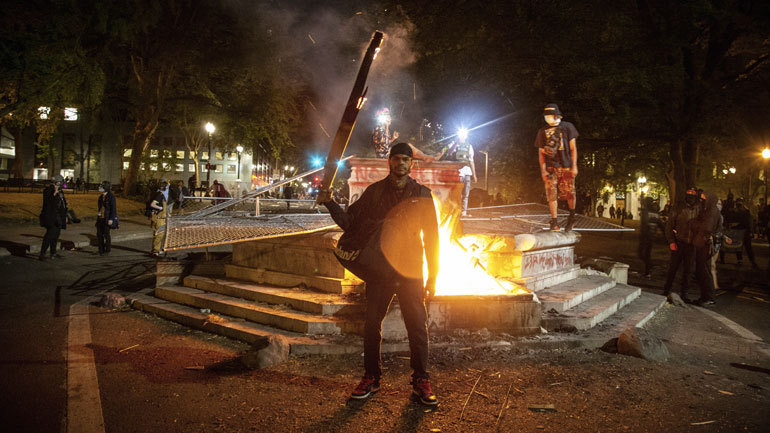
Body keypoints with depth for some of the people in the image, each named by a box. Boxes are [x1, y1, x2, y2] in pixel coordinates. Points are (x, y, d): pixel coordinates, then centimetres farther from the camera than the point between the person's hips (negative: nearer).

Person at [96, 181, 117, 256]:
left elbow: (114, 208, -14)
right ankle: (101, 250, 15)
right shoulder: (101, 196, 12)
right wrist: (98, 217, 18)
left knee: (106, 234, -2)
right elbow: (99, 207, 19)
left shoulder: (111, 196, -10)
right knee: (99, 234, 6)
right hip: (100, 218, 7)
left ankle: (107, 250, 8)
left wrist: (111, 219, -19)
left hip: (107, 219, -7)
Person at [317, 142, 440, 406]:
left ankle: (421, 381, 14)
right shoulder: (375, 191, 9)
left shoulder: (422, 194, 6)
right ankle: (371, 378, 22)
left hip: (410, 270, -1)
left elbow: (431, 236, 6)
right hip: (378, 269, 1)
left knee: (417, 325, -1)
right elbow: (351, 222, 9)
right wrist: (330, 204, -6)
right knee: (372, 324, 6)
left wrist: (433, 275, 3)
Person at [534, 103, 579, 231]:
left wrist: (574, 166, -4)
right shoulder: (542, 131, 8)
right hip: (550, 167, 2)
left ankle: (571, 218, 24)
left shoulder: (567, 127, 3)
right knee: (551, 194, -5)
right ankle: (554, 222, 1)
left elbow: (573, 148, 3)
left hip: (566, 166, -1)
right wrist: (543, 170, -2)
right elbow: (541, 152, 8)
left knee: (569, 194, 2)